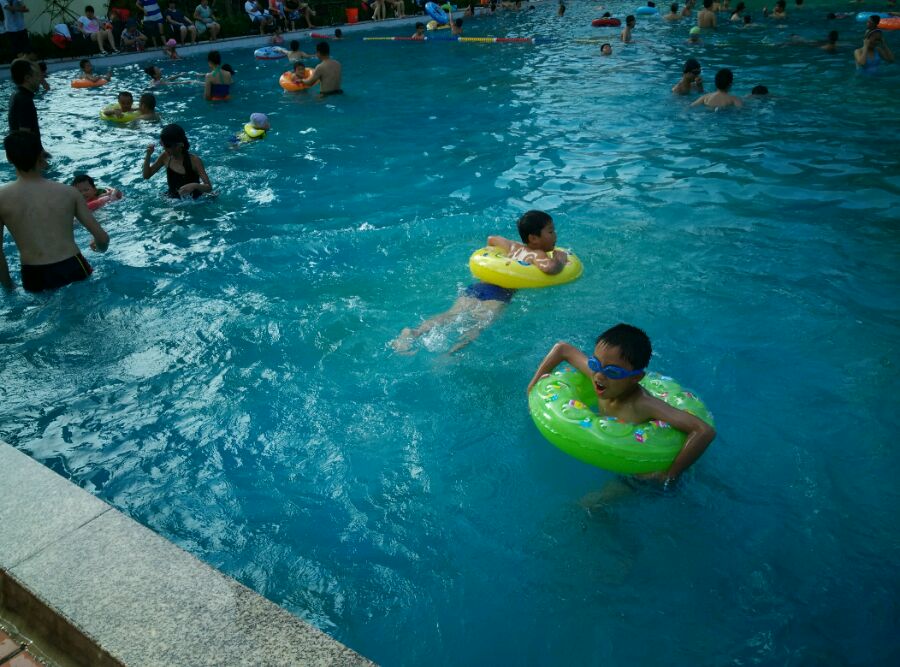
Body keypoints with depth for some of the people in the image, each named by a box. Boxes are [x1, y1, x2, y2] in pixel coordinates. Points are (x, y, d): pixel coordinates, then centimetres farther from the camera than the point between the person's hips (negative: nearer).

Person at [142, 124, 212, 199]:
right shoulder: (166, 157, -5)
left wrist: (195, 186, -44)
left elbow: (209, 187, -23)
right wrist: (148, 155, -10)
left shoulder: (194, 160, -20)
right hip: (172, 199, 4)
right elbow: (146, 175, 5)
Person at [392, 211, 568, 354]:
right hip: (499, 293, -6)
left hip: (477, 286, 6)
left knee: (451, 314, -13)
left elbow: (491, 239, 47)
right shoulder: (537, 255, 8)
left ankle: (415, 333, -33)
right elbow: (550, 268, -15)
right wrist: (560, 261, 7)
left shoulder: (512, 246, 29)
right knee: (482, 323, -26)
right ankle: (453, 350, -51)